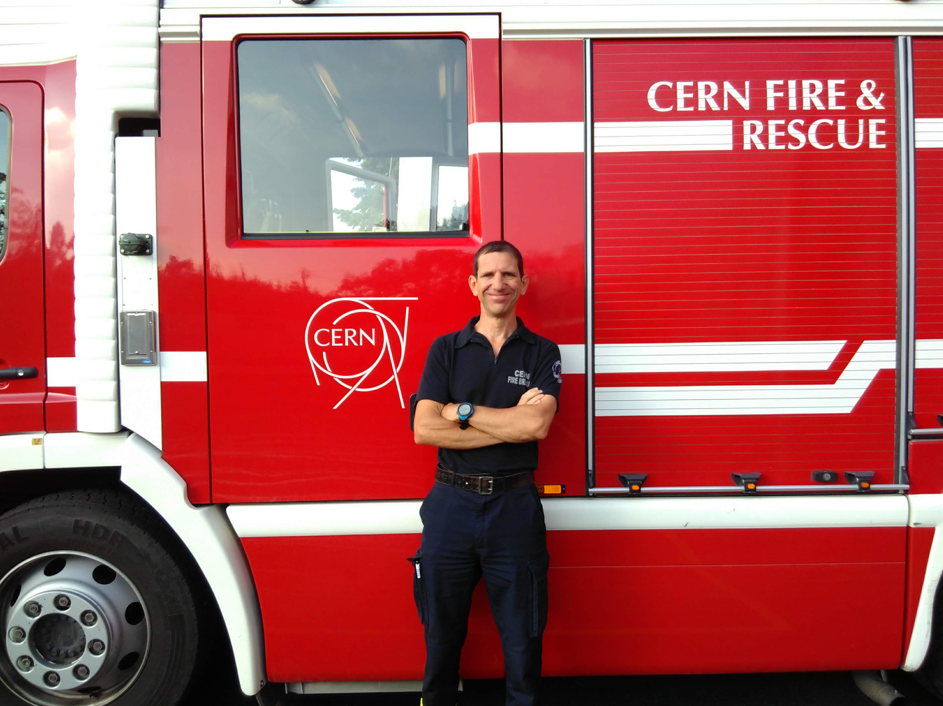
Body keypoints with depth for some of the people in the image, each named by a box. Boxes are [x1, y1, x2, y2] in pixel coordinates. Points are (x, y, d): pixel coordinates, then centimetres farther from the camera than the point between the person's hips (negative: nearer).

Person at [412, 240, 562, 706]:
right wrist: (509, 424, -11)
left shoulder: (542, 353, 4)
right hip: (451, 504, 1)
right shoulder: (446, 349, 5)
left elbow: (537, 425, -13)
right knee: (442, 632, 12)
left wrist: (463, 410, -8)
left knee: (522, 637, 9)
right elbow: (424, 429, -8)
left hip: (515, 507, 0)